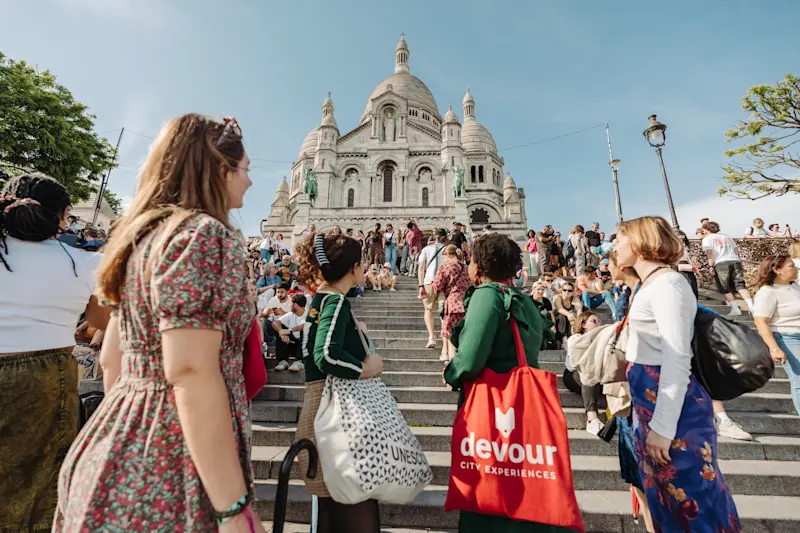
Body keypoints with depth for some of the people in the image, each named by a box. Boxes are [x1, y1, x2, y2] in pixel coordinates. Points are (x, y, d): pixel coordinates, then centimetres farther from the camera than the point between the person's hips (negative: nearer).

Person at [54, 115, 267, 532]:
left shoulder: (144, 235, 9)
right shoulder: (205, 232, -19)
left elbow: (111, 360, 13)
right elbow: (191, 374, -26)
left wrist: (121, 433, 23)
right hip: (170, 473, -9)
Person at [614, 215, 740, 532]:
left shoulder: (666, 284, -18)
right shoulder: (651, 285, 11)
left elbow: (677, 361, -23)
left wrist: (663, 427, -22)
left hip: (670, 406, -9)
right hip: (651, 400, 9)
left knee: (688, 494, 7)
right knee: (664, 490, 22)